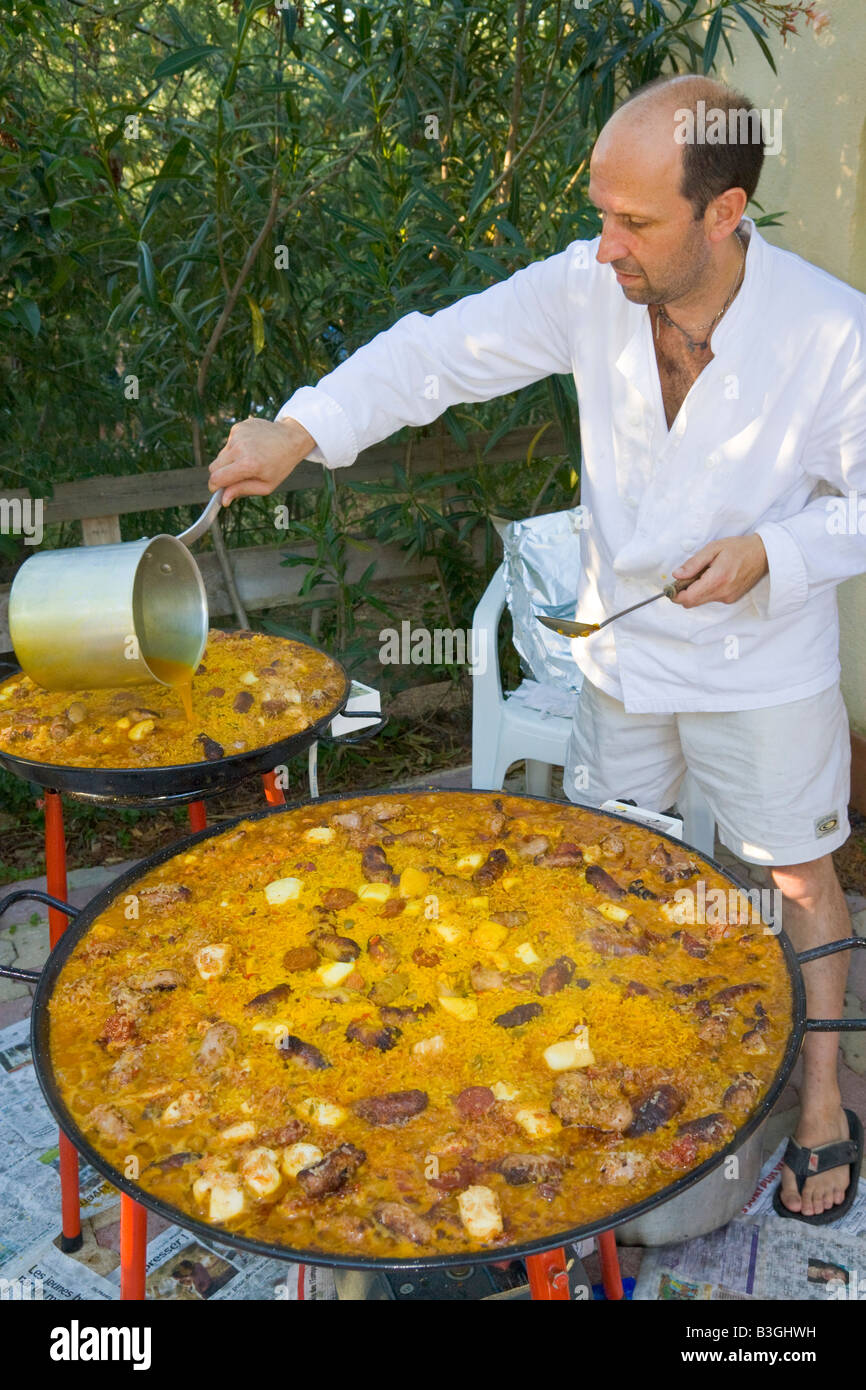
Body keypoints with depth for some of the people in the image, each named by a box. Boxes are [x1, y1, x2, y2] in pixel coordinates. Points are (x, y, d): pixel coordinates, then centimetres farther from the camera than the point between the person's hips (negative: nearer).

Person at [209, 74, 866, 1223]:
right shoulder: (587, 288, -15)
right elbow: (443, 350, -15)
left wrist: (773, 551, -27)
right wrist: (302, 428, -27)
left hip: (765, 664, -3)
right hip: (620, 647, 4)